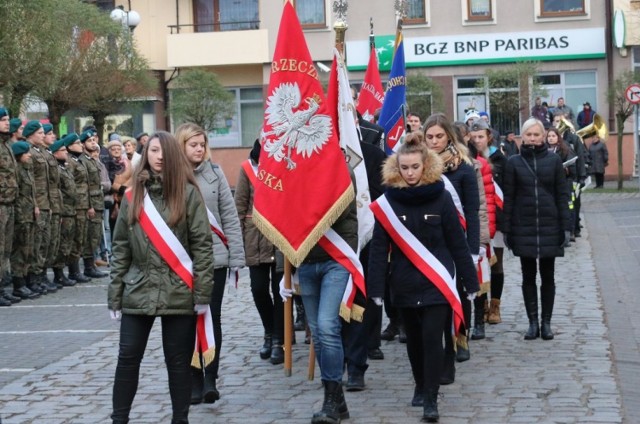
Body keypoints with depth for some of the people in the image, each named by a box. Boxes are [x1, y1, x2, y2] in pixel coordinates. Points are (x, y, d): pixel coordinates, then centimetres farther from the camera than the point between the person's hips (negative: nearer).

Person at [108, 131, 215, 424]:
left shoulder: (188, 193, -2)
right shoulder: (133, 195, 8)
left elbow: (202, 244, -5)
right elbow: (120, 248, 8)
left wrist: (202, 292, -10)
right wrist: (115, 296, 4)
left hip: (179, 293, -3)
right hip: (138, 291, 3)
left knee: (178, 361, 6)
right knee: (127, 358, 4)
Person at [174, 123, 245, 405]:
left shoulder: (215, 174, 2)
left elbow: (230, 217, 3)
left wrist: (236, 257, 0)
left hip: (215, 259, 1)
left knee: (212, 318, 6)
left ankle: (210, 379, 14)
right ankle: (194, 381, 16)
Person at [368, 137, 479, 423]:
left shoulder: (441, 197, -6)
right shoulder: (389, 199, -5)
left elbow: (457, 243, -3)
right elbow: (379, 247, -5)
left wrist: (470, 281, -1)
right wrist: (376, 287, -10)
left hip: (437, 281, -2)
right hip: (405, 283, 2)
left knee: (432, 337, -7)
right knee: (414, 338, 14)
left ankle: (431, 398, -1)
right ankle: (421, 386, 34)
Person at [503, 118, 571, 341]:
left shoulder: (554, 160, 1)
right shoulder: (514, 162, 1)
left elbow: (562, 195, 1)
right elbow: (509, 197, 1)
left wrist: (566, 226, -4)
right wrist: (507, 229, -3)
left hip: (549, 227, 0)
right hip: (523, 228, 0)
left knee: (547, 276, 7)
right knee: (528, 276, 6)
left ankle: (546, 322, 15)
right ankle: (533, 322, 13)